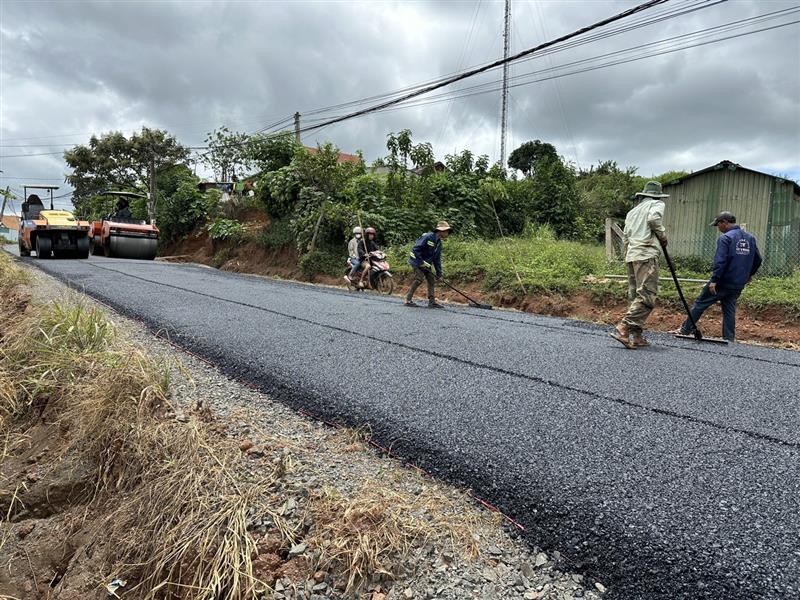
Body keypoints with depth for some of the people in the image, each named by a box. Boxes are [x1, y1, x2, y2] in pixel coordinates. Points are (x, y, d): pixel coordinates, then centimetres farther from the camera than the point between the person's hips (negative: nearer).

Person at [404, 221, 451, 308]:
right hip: (418, 262, -9)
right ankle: (408, 300, -9)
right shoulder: (428, 237, -19)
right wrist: (421, 262, -22)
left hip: (427, 264, 9)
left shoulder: (439, 243, 9)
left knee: (431, 280, 5)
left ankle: (432, 301, 9)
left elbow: (437, 259, 14)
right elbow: (416, 248, -23)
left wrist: (439, 273, 10)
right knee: (419, 279, -16)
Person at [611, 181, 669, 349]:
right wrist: (662, 236, 0)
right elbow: (654, 218, -15)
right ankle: (623, 328, -23)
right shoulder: (657, 204, 7)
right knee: (647, 297, -12)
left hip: (631, 255, 8)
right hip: (646, 255, -8)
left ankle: (636, 336, 5)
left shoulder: (632, 211, 27)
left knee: (635, 297, 8)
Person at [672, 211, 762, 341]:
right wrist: (749, 274, 31)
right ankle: (729, 339, 10)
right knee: (729, 310, 10)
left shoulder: (725, 238, -12)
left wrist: (714, 280, -20)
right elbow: (758, 259, 18)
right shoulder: (750, 238, 12)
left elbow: (720, 261, -20)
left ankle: (685, 330, 9)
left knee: (700, 304, 3)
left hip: (722, 282, -7)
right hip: (738, 284, 7)